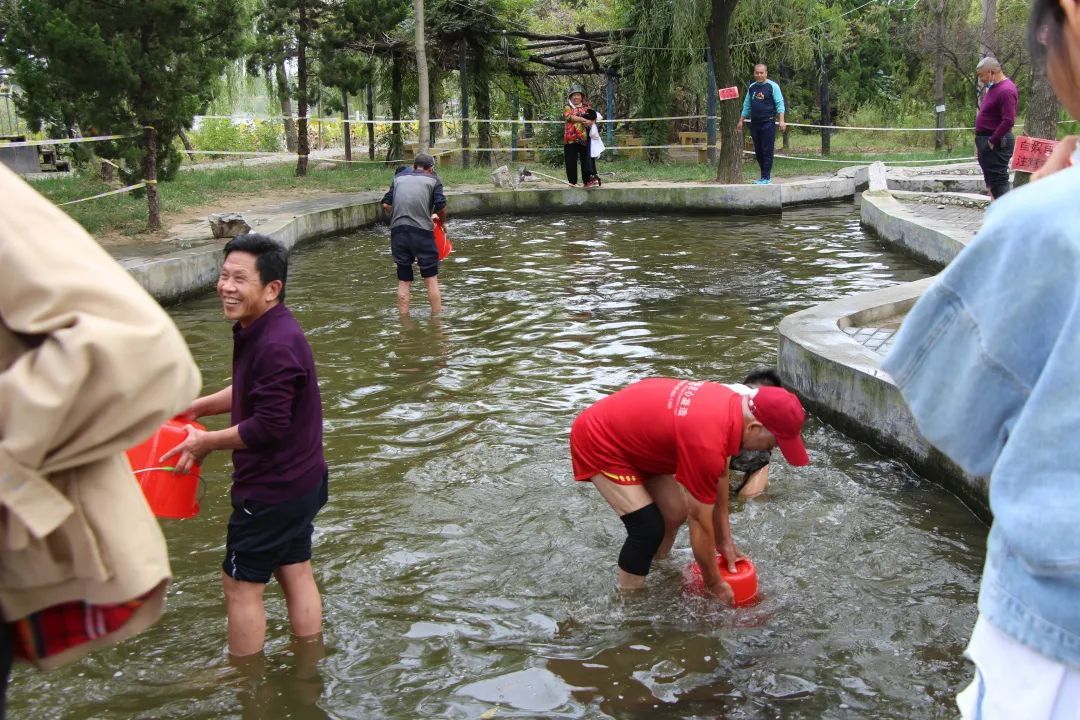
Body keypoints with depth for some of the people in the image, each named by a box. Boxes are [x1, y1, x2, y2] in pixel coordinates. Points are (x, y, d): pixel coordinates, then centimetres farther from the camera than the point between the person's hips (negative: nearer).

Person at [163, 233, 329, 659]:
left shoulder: (275, 346, -27)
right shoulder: (258, 332, 5)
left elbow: (268, 426, -28)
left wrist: (207, 442, -15)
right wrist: (196, 407, 13)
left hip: (272, 489, -10)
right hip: (301, 480, 10)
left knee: (241, 584, 5)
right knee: (295, 572, 20)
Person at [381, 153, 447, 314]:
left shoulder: (399, 178, 16)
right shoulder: (433, 179, 6)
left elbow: (386, 205, 11)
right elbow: (441, 206, -5)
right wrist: (441, 220, 13)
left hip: (397, 231, 3)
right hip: (422, 230, -3)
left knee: (403, 281, 10)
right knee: (431, 279, 6)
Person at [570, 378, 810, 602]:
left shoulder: (734, 402, -9)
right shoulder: (706, 443, -35)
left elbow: (718, 475, 6)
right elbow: (700, 522, -21)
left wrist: (725, 540, 11)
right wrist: (714, 585, -7)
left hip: (627, 428, 9)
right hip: (599, 444, -9)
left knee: (675, 513, 7)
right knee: (649, 527, -14)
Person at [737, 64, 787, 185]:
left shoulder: (772, 86, -3)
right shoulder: (751, 87, 13)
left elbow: (780, 104, -7)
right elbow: (746, 106, 20)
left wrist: (781, 121, -16)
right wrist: (741, 121, 17)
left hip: (768, 123, -6)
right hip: (755, 123, 6)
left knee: (767, 151, -6)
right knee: (758, 152, 8)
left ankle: (766, 177, -3)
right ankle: (766, 174, 18)